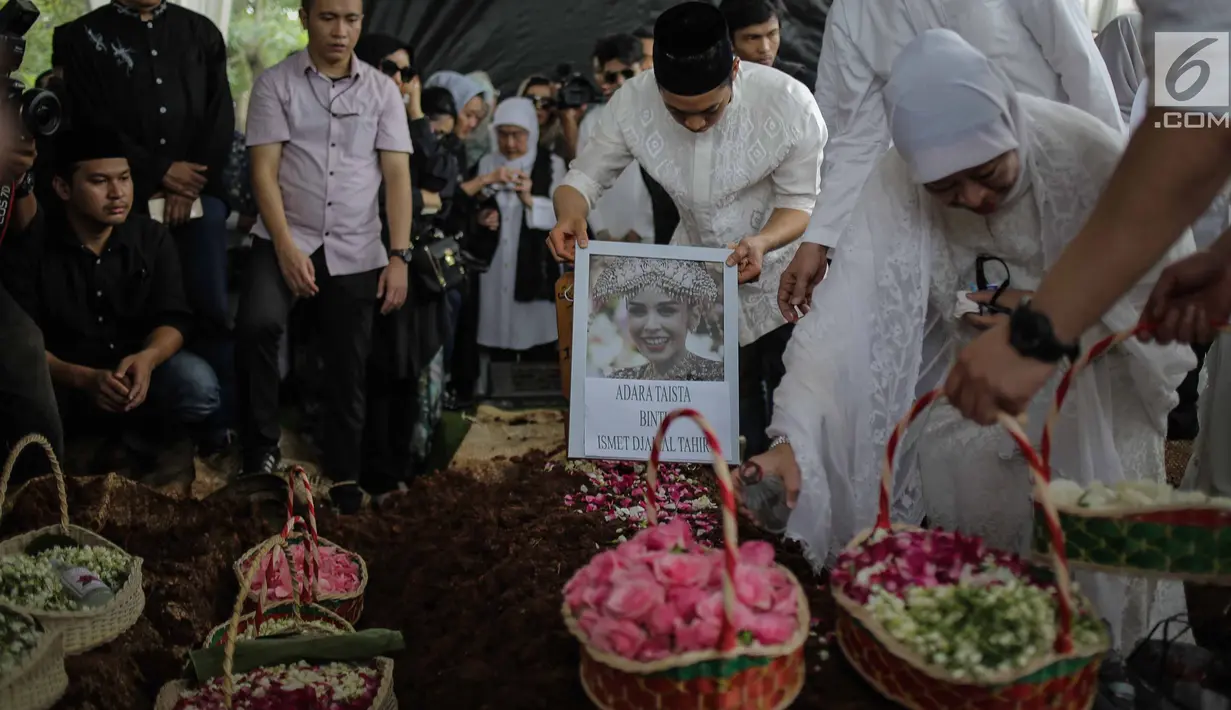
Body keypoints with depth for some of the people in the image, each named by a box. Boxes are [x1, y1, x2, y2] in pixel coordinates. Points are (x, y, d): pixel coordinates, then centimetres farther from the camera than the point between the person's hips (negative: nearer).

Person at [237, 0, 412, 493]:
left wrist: (399, 257, -9)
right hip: (286, 239, -2)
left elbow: (397, 176, 1)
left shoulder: (382, 90, 5)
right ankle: (261, 450, -12)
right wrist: (285, 246, -17)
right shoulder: (275, 83, 1)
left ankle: (343, 478, 19)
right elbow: (264, 171, -5)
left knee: (349, 373, 5)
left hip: (356, 251, 2)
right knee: (257, 323, -28)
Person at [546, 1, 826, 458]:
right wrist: (570, 215, -33)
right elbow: (586, 175, -10)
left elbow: (801, 200, -17)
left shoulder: (790, 104, -28)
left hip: (783, 280, -2)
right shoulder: (632, 103, -21)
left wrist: (762, 242, -38)